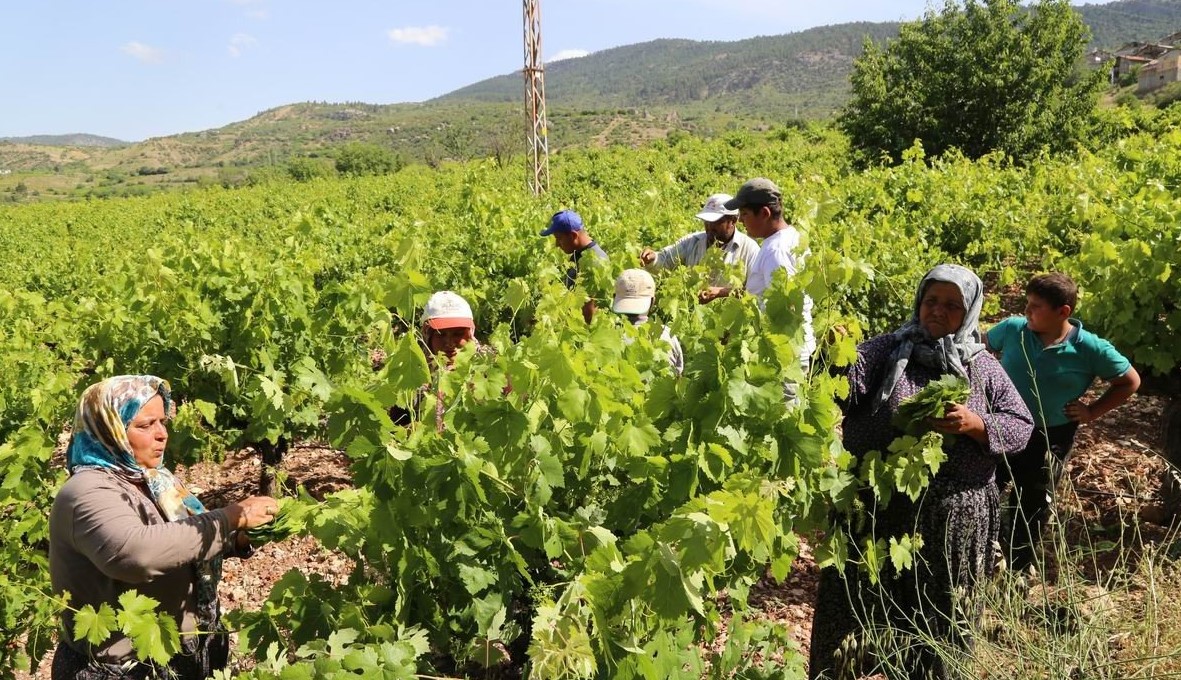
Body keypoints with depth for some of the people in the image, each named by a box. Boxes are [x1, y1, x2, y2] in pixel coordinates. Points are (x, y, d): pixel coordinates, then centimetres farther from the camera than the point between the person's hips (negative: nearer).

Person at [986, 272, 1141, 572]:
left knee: (1029, 512, 16)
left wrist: (1091, 412, -5)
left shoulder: (1090, 349, -17)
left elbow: (1130, 381, -1)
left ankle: (1015, 573, 37)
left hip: (1049, 439, -1)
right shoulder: (1012, 328, -13)